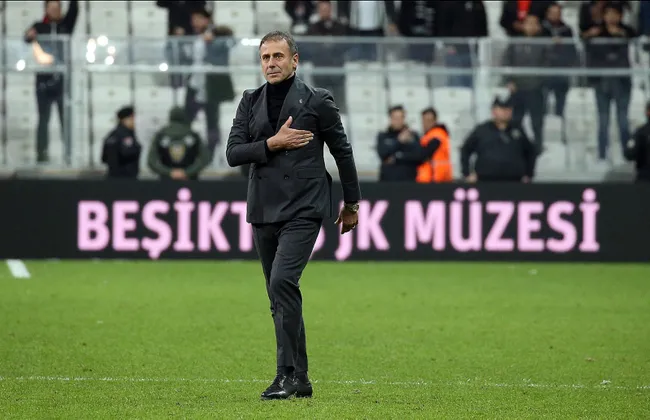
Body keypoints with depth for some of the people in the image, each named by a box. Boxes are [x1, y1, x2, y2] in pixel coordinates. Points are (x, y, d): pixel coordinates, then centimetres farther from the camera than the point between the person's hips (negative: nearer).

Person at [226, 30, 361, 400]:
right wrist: (272, 144, -11)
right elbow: (233, 154, 3)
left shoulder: (317, 100, -2)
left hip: (303, 208, -6)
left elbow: (343, 151, 7)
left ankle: (289, 373, -19)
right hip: (264, 210, 6)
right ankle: (299, 380, 15)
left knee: (283, 281, -22)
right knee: (280, 298, 8)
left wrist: (352, 203, 11)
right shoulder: (251, 102, 11)